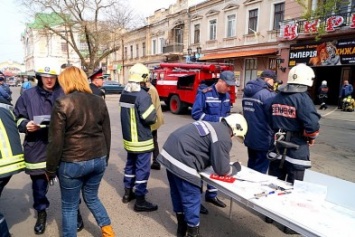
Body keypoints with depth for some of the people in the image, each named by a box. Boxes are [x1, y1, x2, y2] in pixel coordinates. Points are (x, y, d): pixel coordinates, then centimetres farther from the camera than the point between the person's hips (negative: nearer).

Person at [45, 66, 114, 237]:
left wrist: (50, 169, 0)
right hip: (98, 160, 5)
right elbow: (107, 134, 9)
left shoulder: (62, 103, -11)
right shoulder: (99, 102, 5)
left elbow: (56, 141, -11)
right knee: (92, 198, 25)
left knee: (69, 206, 15)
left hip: (72, 163, -5)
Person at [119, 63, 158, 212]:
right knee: (142, 168, 2)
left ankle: (128, 193, 34)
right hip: (141, 139, -8)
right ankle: (140, 201, 11)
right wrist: (154, 114, -4)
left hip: (128, 137, 8)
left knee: (130, 164, 20)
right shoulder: (142, 95, -21)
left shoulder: (124, 93, 5)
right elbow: (151, 118, -23)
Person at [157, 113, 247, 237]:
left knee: (178, 193, 23)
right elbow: (221, 169, -5)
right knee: (192, 200, 6)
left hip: (170, 153, 10)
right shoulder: (223, 138, -9)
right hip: (181, 161, -10)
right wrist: (235, 168, 14)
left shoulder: (213, 126, 20)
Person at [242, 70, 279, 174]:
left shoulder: (247, 92, 8)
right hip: (263, 140, -8)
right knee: (260, 171, 6)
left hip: (249, 138, 8)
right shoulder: (267, 94, -19)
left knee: (251, 167, 22)